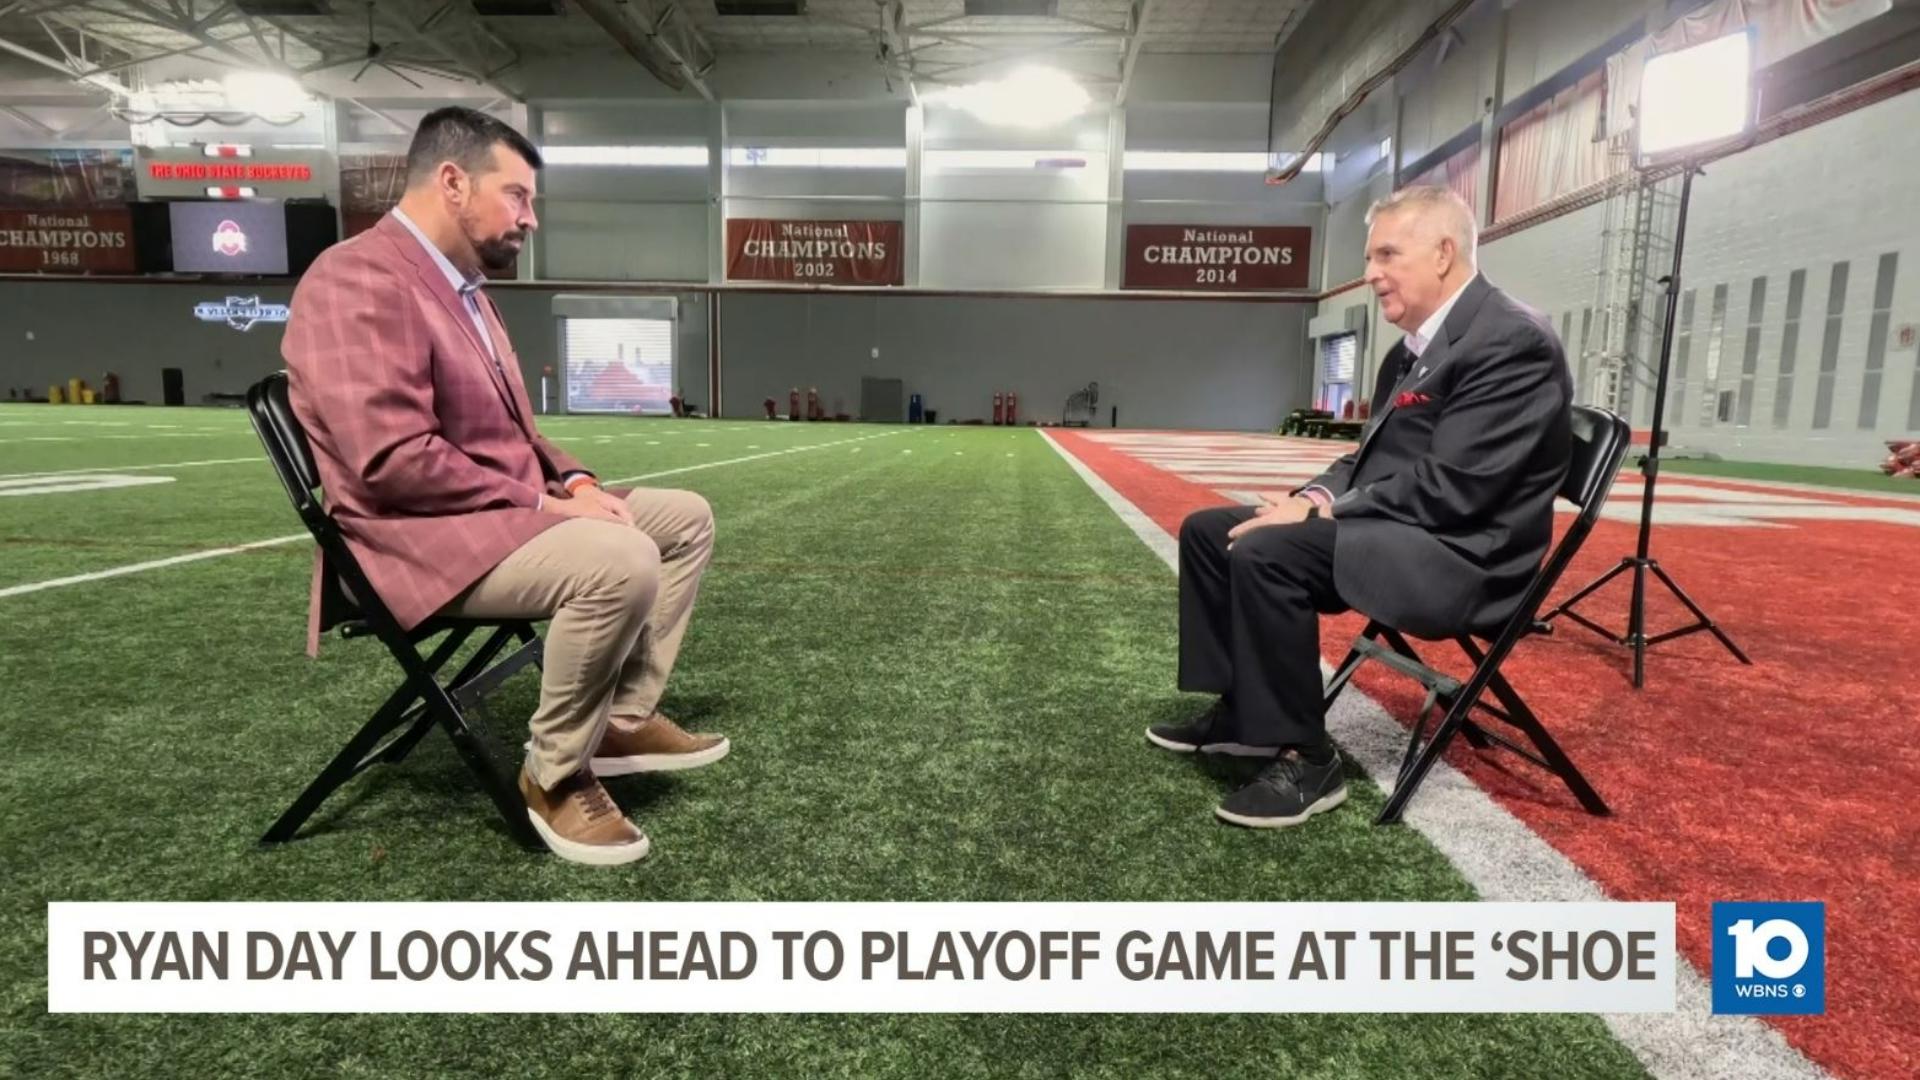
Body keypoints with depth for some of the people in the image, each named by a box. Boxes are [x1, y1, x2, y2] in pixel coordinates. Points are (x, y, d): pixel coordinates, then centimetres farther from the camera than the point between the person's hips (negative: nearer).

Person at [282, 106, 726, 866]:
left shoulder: (460, 283, 15)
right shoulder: (359, 282, -17)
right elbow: (394, 461, -26)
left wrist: (573, 480, 1)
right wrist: (543, 503, -20)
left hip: (503, 512, 10)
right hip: (422, 536, -10)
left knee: (686, 518, 7)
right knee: (620, 561, -34)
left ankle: (624, 720, 8)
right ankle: (554, 774, -12)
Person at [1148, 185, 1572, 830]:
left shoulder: (1511, 340, -15)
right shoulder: (1409, 351, 14)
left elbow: (1451, 487, -23)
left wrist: (1321, 515, -20)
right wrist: (1316, 497, -3)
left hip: (1457, 556, -10)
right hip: (1388, 532, 10)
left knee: (1265, 551, -30)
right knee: (1209, 530, 4)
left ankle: (1305, 758, -17)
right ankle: (1239, 709, 11)